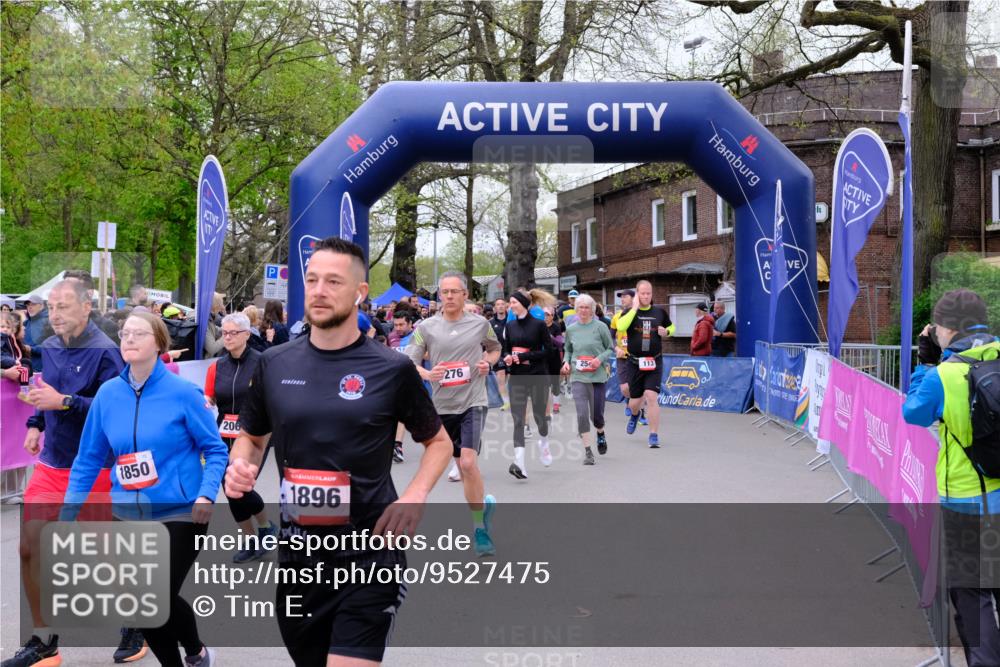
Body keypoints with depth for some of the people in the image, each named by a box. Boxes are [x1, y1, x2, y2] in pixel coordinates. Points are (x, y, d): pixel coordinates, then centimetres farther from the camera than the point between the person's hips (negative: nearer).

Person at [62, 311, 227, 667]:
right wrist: (66, 515, 4)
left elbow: (215, 449, -5)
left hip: (180, 513, -4)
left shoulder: (183, 393, -11)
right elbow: (88, 461, 7)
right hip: (129, 515, 4)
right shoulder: (108, 394, -1)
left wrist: (207, 494, -19)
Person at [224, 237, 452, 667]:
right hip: (298, 557, 4)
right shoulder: (274, 364, 3)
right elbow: (251, 437, 18)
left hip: (369, 556, -4)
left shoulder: (392, 369, -6)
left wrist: (415, 496, -11)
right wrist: (240, 467, -5)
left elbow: (438, 442, 7)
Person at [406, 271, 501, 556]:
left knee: (468, 463, -17)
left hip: (472, 402, -2)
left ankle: (479, 527, -4)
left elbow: (495, 349, 20)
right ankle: (484, 504, 38)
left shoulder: (480, 324, 2)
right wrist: (427, 374, -22)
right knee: (460, 463, 13)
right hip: (442, 404, 3)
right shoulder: (426, 328, 0)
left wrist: (487, 363, -1)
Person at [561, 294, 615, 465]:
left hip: (597, 375, -1)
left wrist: (600, 359, -14)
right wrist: (566, 362, 1)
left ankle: (601, 434, 40)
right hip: (577, 376, 1)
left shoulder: (600, 327, -3)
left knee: (596, 414, 4)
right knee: (582, 414, -10)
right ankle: (587, 451, -2)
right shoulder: (571, 329, 6)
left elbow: (611, 348, 3)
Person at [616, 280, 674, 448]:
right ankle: (635, 415, 49)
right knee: (635, 401, 11)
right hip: (634, 363, 0)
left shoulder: (659, 312, 4)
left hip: (654, 362, 0)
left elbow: (671, 327, 22)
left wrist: (666, 332, -1)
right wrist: (635, 308, -20)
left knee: (651, 396, -16)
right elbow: (620, 326, -24)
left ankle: (654, 436, -8)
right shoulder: (630, 312, -3)